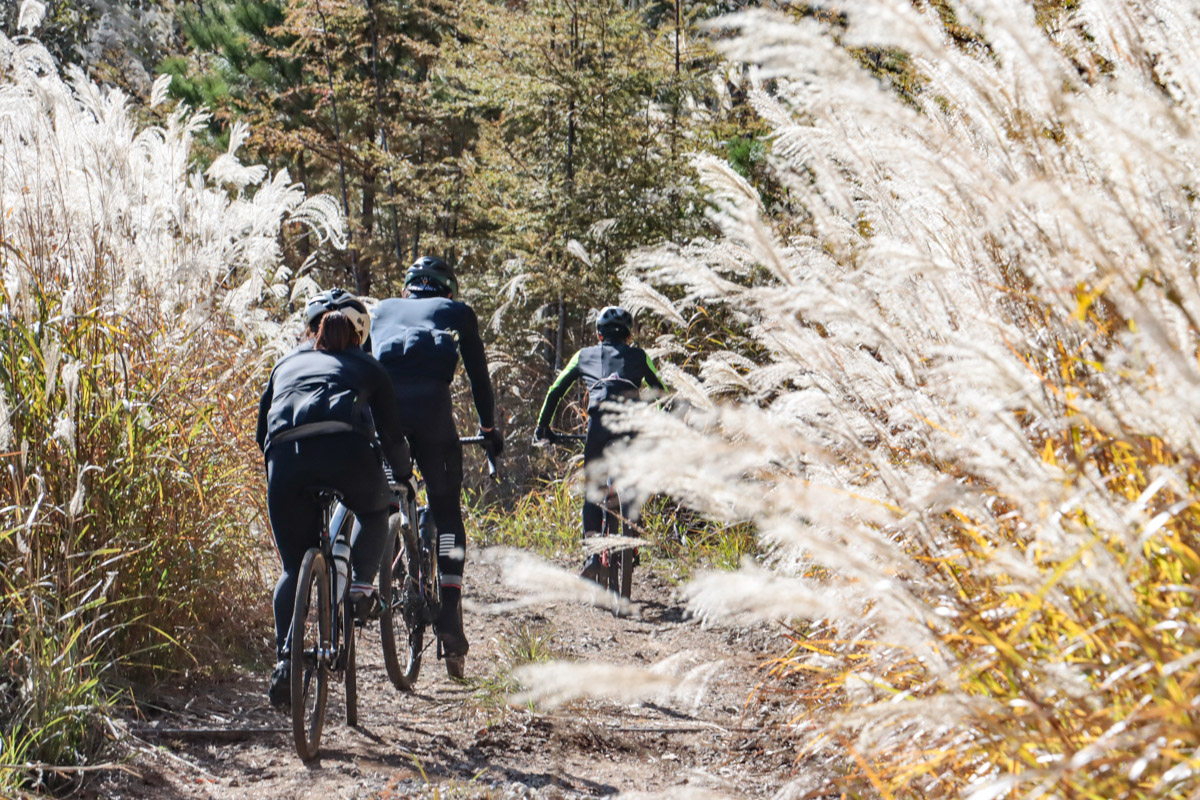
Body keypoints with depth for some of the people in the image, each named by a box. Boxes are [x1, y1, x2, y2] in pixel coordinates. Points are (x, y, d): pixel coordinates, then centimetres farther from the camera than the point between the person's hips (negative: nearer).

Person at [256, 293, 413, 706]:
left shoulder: (286, 363, 34)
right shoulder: (367, 367, 28)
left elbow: (262, 431, 32)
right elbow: (391, 432, 30)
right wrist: (404, 476, 46)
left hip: (284, 453, 2)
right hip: (343, 445, -2)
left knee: (294, 566, 11)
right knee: (374, 512, 31)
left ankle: (284, 656, -7)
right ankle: (360, 582, 6)